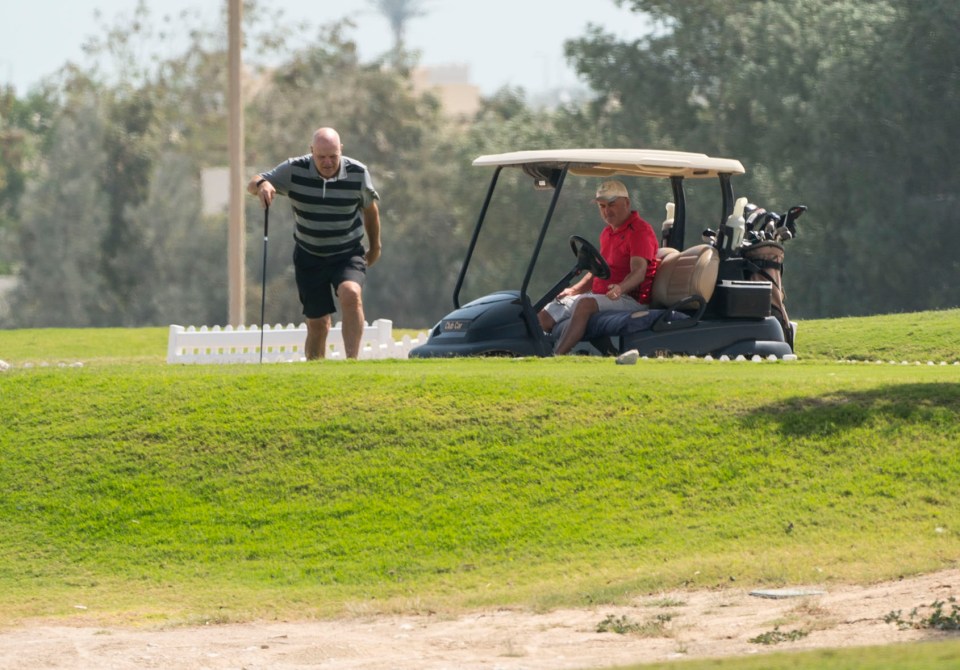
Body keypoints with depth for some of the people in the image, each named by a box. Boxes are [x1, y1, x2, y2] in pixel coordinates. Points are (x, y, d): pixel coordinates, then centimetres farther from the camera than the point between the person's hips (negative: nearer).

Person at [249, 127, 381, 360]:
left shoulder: (358, 173, -11)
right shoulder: (295, 170, -12)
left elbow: (370, 207, 7)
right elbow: (253, 184, -6)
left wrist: (375, 246, 20)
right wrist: (262, 184, -33)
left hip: (348, 255, -1)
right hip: (309, 257, 1)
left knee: (351, 294, -31)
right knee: (317, 324, 0)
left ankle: (352, 360, -31)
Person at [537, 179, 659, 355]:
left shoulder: (640, 231, -10)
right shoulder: (607, 232, 20)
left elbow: (638, 272, -23)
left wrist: (620, 288, -43)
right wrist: (574, 289, 13)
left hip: (629, 299, -10)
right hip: (599, 295, 10)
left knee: (585, 303, -37)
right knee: (544, 316, -1)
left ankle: (558, 357, -43)